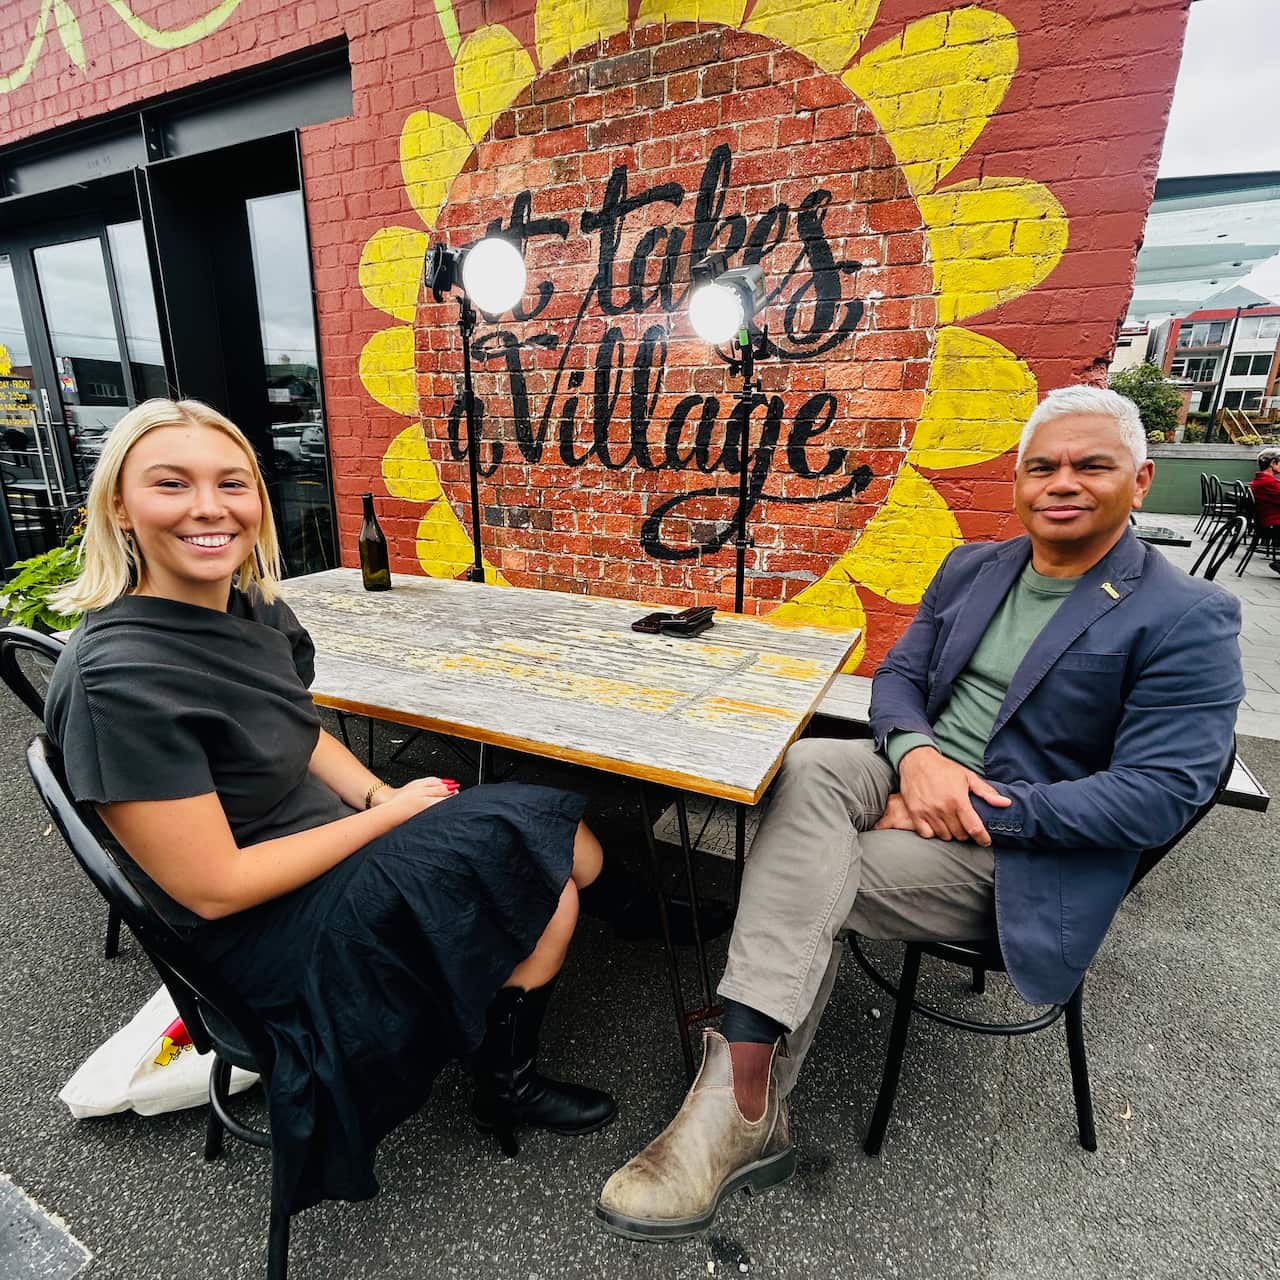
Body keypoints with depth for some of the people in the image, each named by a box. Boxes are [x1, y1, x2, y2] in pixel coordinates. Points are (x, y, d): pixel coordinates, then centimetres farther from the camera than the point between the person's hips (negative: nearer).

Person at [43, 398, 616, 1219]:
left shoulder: (256, 610, -1)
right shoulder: (119, 677, -25)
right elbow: (213, 888, -23)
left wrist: (379, 795, -6)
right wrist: (390, 814, -16)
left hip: (339, 845, 7)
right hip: (270, 932, -7)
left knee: (564, 850, 0)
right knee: (548, 886, -10)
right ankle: (507, 1087, 18)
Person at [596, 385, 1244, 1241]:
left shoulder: (1190, 620, -7)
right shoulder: (970, 568, 10)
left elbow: (1160, 795, -14)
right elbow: (897, 677, 9)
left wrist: (976, 810, -20)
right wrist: (915, 754, -15)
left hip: (1004, 849, -4)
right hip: (914, 773, 5)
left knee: (799, 885, -25)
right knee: (805, 767, -29)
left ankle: (742, 1114, -9)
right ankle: (741, 1109, -28)